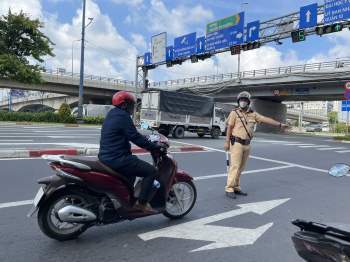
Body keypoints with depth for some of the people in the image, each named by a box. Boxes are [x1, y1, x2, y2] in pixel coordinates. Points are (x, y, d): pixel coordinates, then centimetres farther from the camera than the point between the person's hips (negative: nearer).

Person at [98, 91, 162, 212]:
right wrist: (155, 147, -9)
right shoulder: (122, 116, -14)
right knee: (151, 171, -6)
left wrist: (150, 143, 24)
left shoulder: (112, 114, 17)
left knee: (134, 167, 34)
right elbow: (135, 138, -18)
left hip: (106, 156, 11)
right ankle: (142, 203, -1)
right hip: (117, 159, -11)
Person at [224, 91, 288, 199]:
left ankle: (236, 187, 18)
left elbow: (266, 119, 4)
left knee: (241, 167, 9)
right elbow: (229, 127, -6)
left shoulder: (253, 114, 8)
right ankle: (229, 189, -4)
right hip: (236, 143, -5)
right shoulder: (234, 113, -5)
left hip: (247, 144, 5)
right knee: (235, 166, -9)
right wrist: (227, 141, -11)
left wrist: (280, 124, -2)